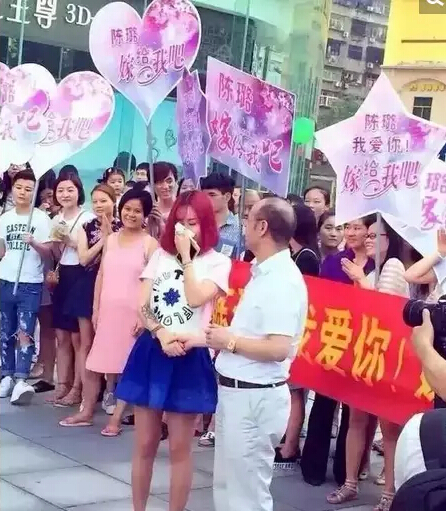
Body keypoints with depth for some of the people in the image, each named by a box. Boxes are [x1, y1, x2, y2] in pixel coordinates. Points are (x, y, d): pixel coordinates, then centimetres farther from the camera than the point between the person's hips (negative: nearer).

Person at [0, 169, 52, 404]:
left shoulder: (41, 218, -4)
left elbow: (48, 252, -7)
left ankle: (21, 380, -11)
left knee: (24, 333, -9)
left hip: (31, 284, -4)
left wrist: (34, 243, -25)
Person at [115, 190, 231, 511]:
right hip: (151, 352, 3)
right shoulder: (161, 255, 9)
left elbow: (195, 299, -19)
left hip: (189, 358, -3)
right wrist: (162, 335, -14)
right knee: (144, 445, 9)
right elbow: (143, 306, 3)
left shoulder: (218, 262, -2)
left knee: (180, 448, 3)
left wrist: (186, 255, -13)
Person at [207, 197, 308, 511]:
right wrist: (222, 338, 2)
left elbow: (279, 348, -27)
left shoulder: (282, 280, -20)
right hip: (236, 391, 10)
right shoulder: (265, 273, 10)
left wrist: (229, 341, -16)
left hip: (256, 397, -10)